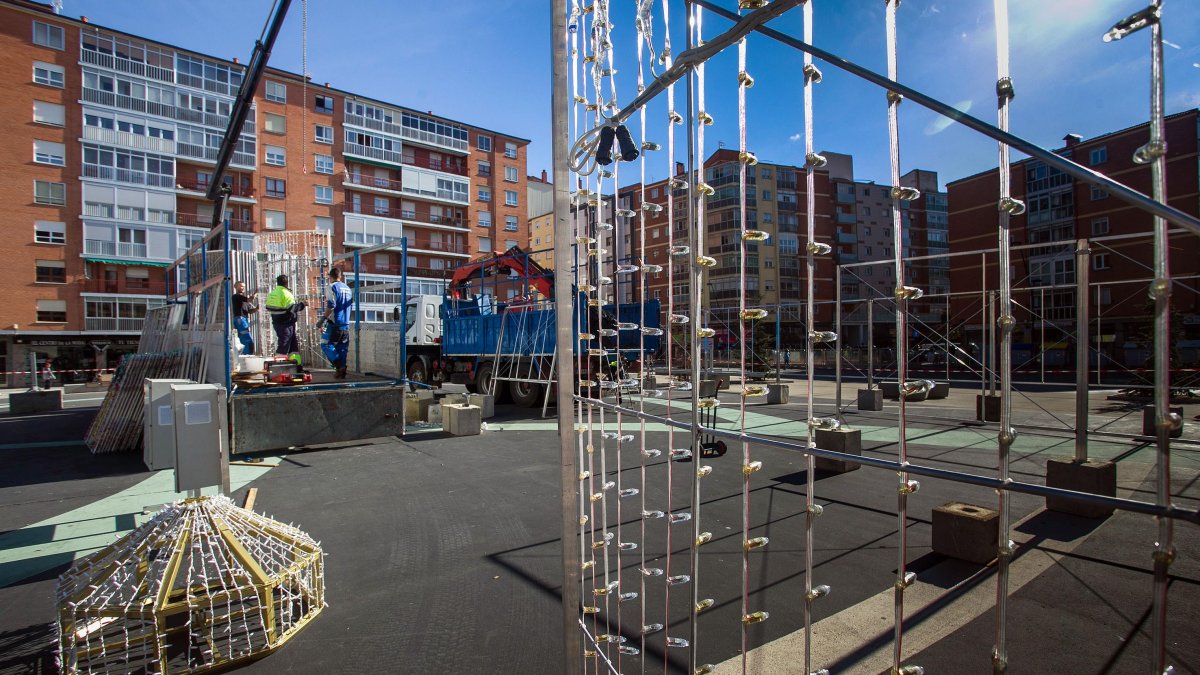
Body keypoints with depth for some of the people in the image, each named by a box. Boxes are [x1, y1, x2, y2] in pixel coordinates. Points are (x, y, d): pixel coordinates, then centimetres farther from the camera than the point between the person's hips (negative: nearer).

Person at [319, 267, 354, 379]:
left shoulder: (332, 287, -7)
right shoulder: (348, 288, 14)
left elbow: (331, 306, -16)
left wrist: (323, 318, -10)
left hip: (334, 323, -6)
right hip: (346, 324, 7)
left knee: (326, 344, 0)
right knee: (342, 348, 9)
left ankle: (340, 366, -12)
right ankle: (342, 373, 9)